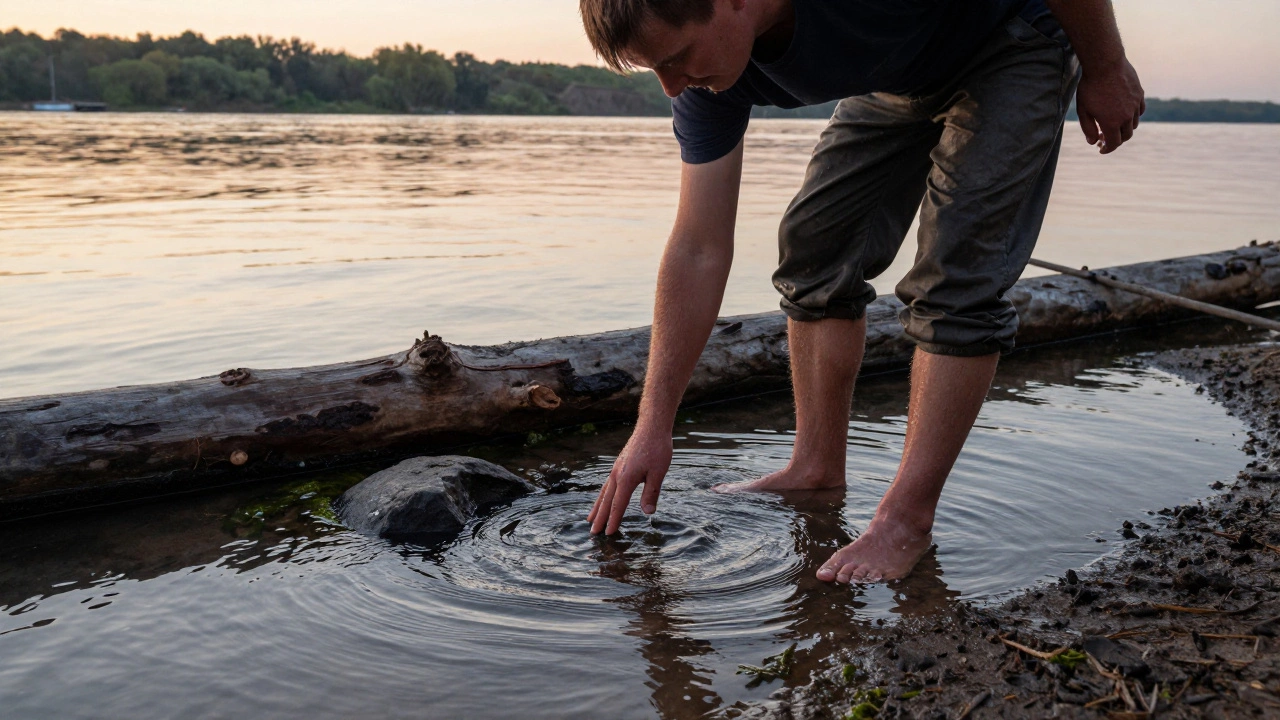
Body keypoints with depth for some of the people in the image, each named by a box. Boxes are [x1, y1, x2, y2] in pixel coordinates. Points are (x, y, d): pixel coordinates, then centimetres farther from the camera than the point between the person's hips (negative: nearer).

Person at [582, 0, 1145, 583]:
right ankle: (817, 469, 10)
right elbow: (698, 251, -18)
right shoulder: (706, 72, -21)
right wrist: (653, 426, -17)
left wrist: (1104, 68, -12)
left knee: (956, 277, -17)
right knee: (814, 246, -2)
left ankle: (907, 518, -11)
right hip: (904, 70, 6)